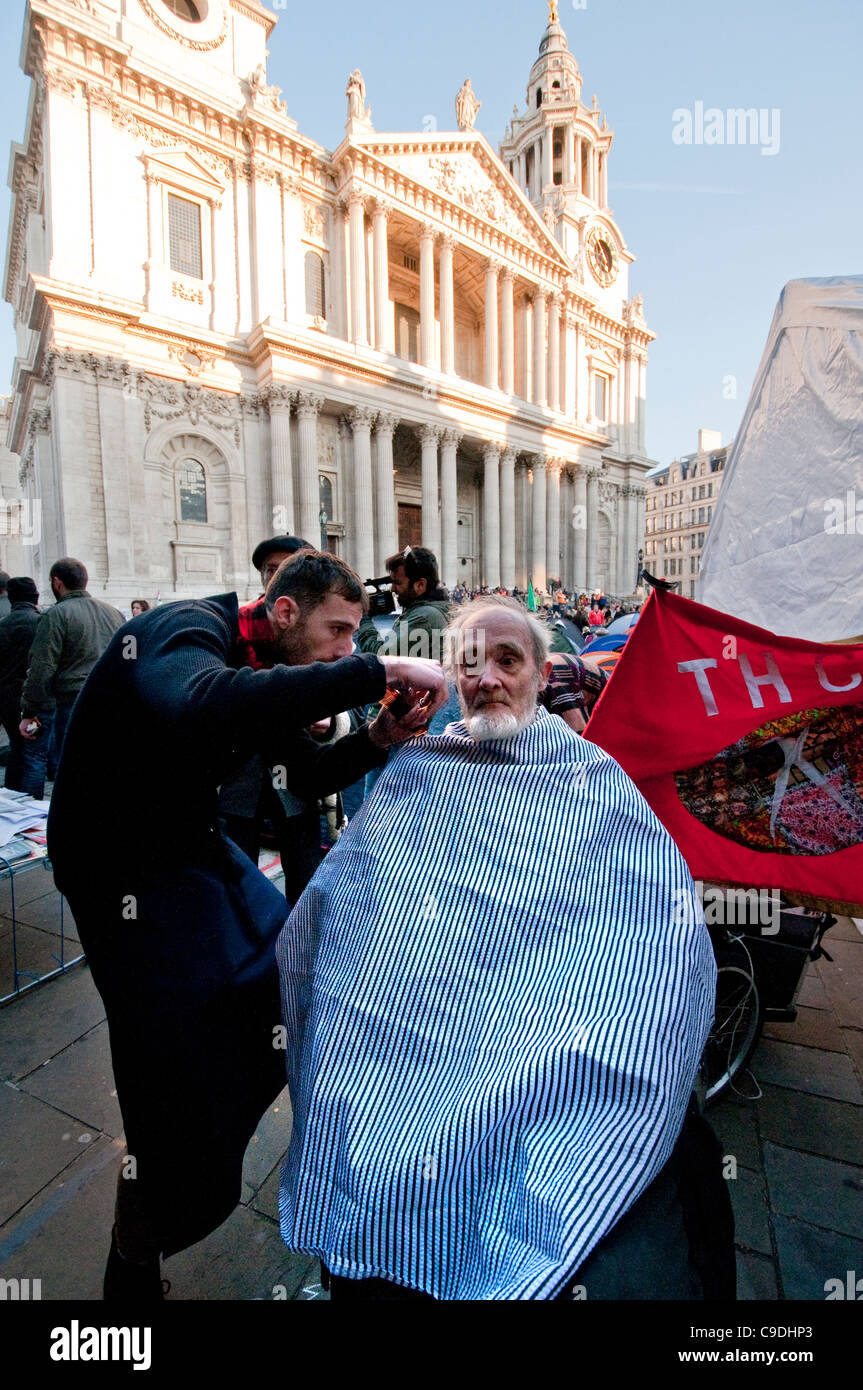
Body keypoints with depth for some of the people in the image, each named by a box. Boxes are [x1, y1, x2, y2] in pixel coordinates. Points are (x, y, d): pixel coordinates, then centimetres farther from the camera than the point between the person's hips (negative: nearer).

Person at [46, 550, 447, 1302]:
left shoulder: (259, 664, 5)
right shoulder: (187, 632, -22)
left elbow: (308, 773, 9)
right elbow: (203, 707, -49)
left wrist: (376, 740, -10)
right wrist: (378, 672, -44)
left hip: (198, 846, 9)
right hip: (127, 873, -8)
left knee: (297, 973, 13)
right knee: (186, 1105, -5)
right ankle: (132, 1272, 24)